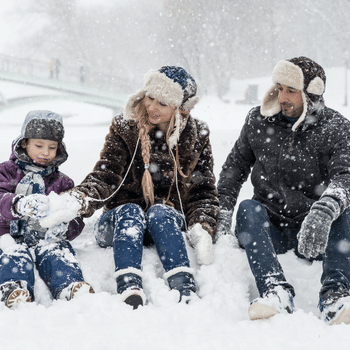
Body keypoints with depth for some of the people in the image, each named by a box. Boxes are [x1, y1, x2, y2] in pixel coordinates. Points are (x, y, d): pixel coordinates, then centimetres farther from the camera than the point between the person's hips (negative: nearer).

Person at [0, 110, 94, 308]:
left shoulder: (62, 182, 21)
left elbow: (76, 221, 12)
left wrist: (63, 228, -15)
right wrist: (20, 205, -34)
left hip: (47, 237, 1)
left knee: (57, 251, -32)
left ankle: (71, 287, -59)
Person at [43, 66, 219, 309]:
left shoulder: (197, 137, 4)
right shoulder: (124, 128, 0)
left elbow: (204, 191, 4)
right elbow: (105, 176, -9)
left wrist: (202, 229, -14)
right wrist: (81, 199, -31)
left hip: (169, 224, 0)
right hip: (121, 223, 0)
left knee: (160, 212, -32)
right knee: (131, 211, -33)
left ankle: (185, 290, -50)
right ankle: (129, 290, -53)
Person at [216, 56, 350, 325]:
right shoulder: (258, 121, 5)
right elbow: (236, 164, 13)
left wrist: (323, 212, -42)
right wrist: (223, 209, -2)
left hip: (317, 233, -1)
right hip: (270, 228, 2)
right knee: (248, 208, -28)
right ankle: (276, 291, -45)